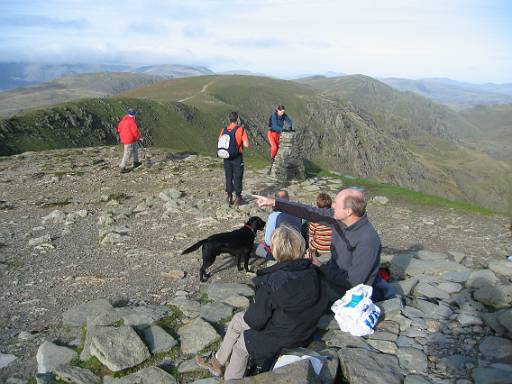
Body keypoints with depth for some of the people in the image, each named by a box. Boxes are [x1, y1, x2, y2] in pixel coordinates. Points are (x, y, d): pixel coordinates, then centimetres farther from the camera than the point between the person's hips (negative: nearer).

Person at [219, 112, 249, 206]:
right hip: (237, 157, -3)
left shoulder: (223, 130, 0)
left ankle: (229, 197, 17)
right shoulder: (240, 130, -12)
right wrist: (241, 145, 3)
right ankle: (238, 198, 12)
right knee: (237, 177, 6)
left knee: (228, 177, 14)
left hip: (227, 157, 4)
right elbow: (246, 144, -17)